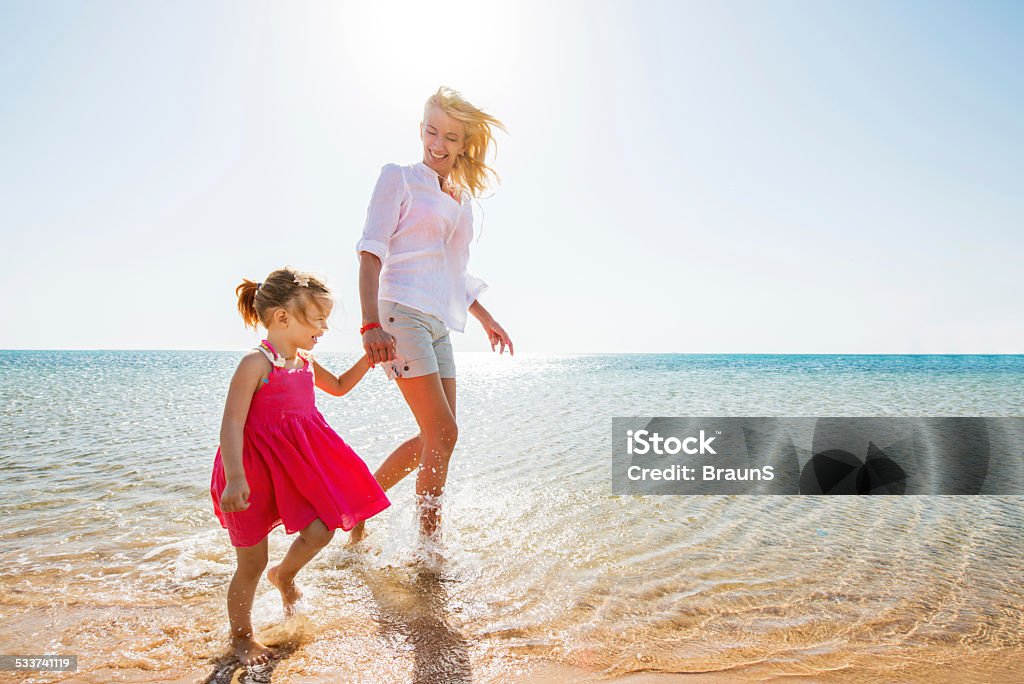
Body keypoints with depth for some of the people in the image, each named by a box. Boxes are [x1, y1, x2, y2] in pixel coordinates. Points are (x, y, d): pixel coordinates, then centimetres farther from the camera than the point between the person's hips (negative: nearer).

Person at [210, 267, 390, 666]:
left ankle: (283, 575, 34)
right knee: (252, 562, 6)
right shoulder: (256, 363, -19)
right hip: (256, 468, -7)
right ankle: (241, 636, 30)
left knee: (319, 530, 0)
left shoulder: (305, 362, 6)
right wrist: (234, 478, -33)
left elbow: (338, 387, 26)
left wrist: (367, 360, 14)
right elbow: (232, 423, -24)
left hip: (297, 464, 7)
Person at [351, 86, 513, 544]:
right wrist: (371, 324, -20)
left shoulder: (462, 200, 22)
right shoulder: (399, 178, 3)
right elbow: (371, 251, -8)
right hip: (402, 313, -7)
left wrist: (485, 318, 29)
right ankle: (429, 544, 3)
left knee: (435, 438, 8)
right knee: (442, 433, -11)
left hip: (439, 323, 7)